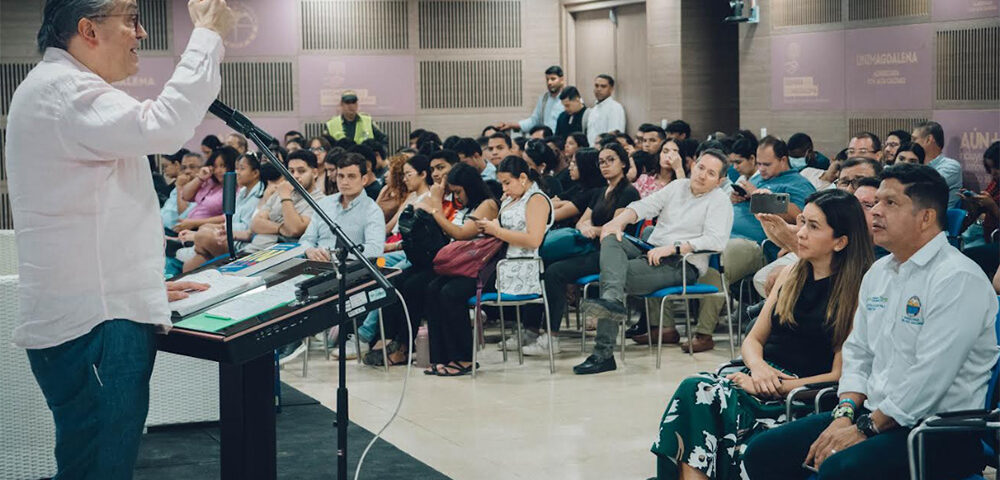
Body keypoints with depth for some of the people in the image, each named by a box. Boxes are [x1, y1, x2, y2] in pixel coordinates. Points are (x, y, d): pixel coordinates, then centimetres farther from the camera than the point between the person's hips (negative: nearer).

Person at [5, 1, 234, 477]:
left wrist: (146, 285, 26)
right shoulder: (59, 90, -14)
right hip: (93, 325, -11)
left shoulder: (65, 89, 21)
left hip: (103, 314, 11)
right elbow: (162, 126, -29)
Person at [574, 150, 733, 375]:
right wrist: (617, 222, -9)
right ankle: (613, 298, -44)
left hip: (683, 266, -7)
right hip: (652, 253, 7)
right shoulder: (678, 186, 20)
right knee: (610, 240, -22)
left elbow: (716, 240, -16)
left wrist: (673, 247, -22)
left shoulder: (719, 201, 0)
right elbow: (645, 205, 11)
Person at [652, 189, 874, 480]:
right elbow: (753, 339, 17)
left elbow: (838, 376, -10)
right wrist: (758, 367, -5)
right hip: (763, 374, 6)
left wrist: (777, 387, -15)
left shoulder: (854, 292, -7)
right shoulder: (792, 276, 15)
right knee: (693, 390, -24)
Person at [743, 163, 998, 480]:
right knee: (763, 453, -3)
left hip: (941, 429, -9)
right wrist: (845, 415, 0)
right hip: (875, 415, 9)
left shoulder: (958, 279, -14)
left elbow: (930, 377, -20)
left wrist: (865, 429, -16)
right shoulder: (878, 273, 15)